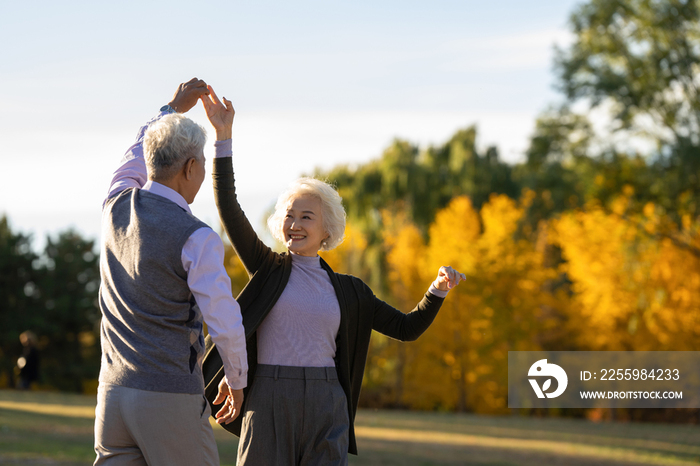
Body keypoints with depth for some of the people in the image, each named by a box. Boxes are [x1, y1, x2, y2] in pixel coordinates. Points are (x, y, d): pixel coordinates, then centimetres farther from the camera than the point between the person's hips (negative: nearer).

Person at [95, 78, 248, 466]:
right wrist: (236, 378, 6)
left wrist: (174, 107, 36)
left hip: (115, 390, 6)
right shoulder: (196, 239, -14)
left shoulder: (116, 208, 6)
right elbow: (225, 325, -13)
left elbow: (137, 160, 31)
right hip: (172, 398, -6)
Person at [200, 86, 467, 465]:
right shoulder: (268, 269, 6)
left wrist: (438, 289, -2)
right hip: (268, 405, -1)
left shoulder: (348, 291, 12)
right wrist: (223, 137, -9)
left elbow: (407, 328, 15)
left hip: (326, 410, 1)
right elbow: (229, 210, -3)